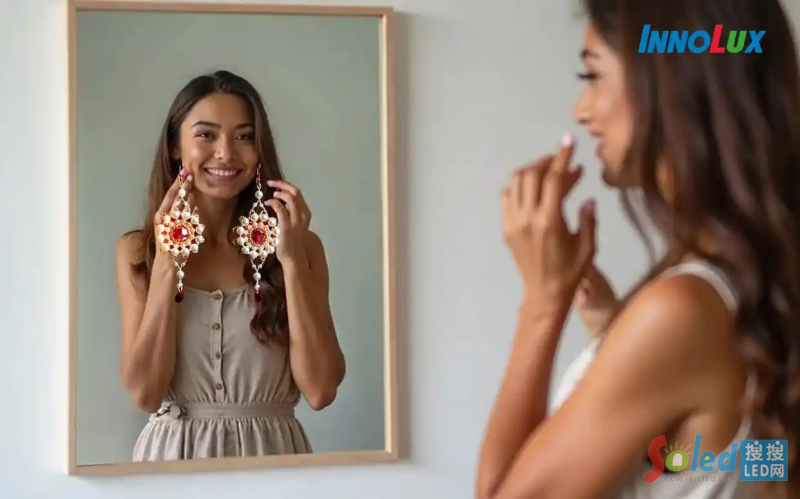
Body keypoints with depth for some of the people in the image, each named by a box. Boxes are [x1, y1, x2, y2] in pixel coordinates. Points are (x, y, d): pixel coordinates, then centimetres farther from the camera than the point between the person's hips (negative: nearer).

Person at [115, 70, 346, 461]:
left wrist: (292, 260, -14)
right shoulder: (138, 250, -1)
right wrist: (166, 263, -14)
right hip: (174, 453, 1)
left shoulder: (298, 244, -2)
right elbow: (144, 393, -9)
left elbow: (320, 390, -11)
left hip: (272, 454, -1)